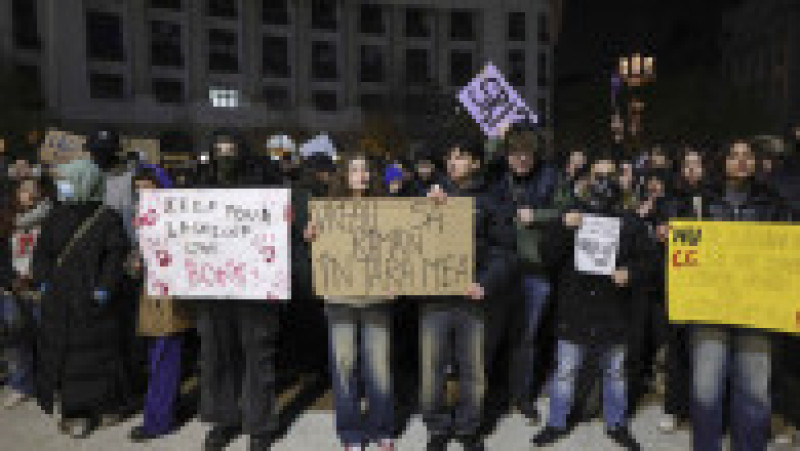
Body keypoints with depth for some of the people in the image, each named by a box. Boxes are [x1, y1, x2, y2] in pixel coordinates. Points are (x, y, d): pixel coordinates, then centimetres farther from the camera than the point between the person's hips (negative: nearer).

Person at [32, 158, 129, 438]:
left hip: (94, 302, -4)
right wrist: (43, 282, -1)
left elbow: (116, 255, -12)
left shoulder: (107, 218, -7)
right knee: (63, 356, 8)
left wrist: (104, 288, -18)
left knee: (100, 352, 7)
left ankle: (107, 407, 23)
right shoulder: (56, 217, 8)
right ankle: (74, 412, 21)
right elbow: (42, 252, 11)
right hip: (60, 302, 5)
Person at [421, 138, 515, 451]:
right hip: (434, 297, 1)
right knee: (431, 369, 5)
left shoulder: (489, 203, 5)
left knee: (474, 369, 9)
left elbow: (504, 250, 1)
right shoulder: (431, 196, 10)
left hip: (474, 299, -1)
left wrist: (486, 284, -13)